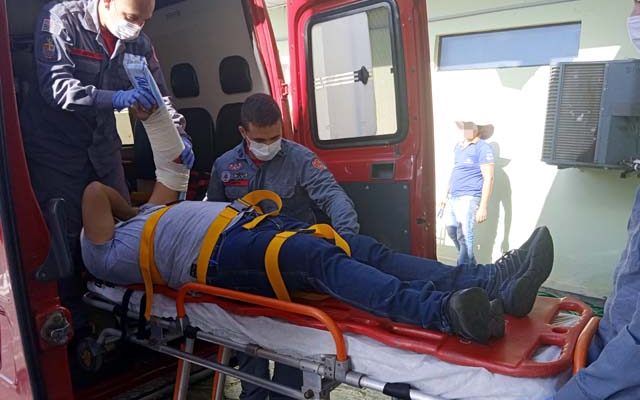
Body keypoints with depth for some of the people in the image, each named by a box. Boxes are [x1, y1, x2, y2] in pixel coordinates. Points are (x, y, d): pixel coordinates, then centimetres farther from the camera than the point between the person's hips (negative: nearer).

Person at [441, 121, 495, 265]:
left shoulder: (483, 148, -8)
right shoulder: (458, 146, 15)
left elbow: (488, 179, -13)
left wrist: (483, 207, -18)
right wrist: (446, 196, 23)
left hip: (469, 198, -8)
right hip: (453, 197, 8)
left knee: (464, 236, -9)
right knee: (451, 231, 14)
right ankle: (471, 264, 32)